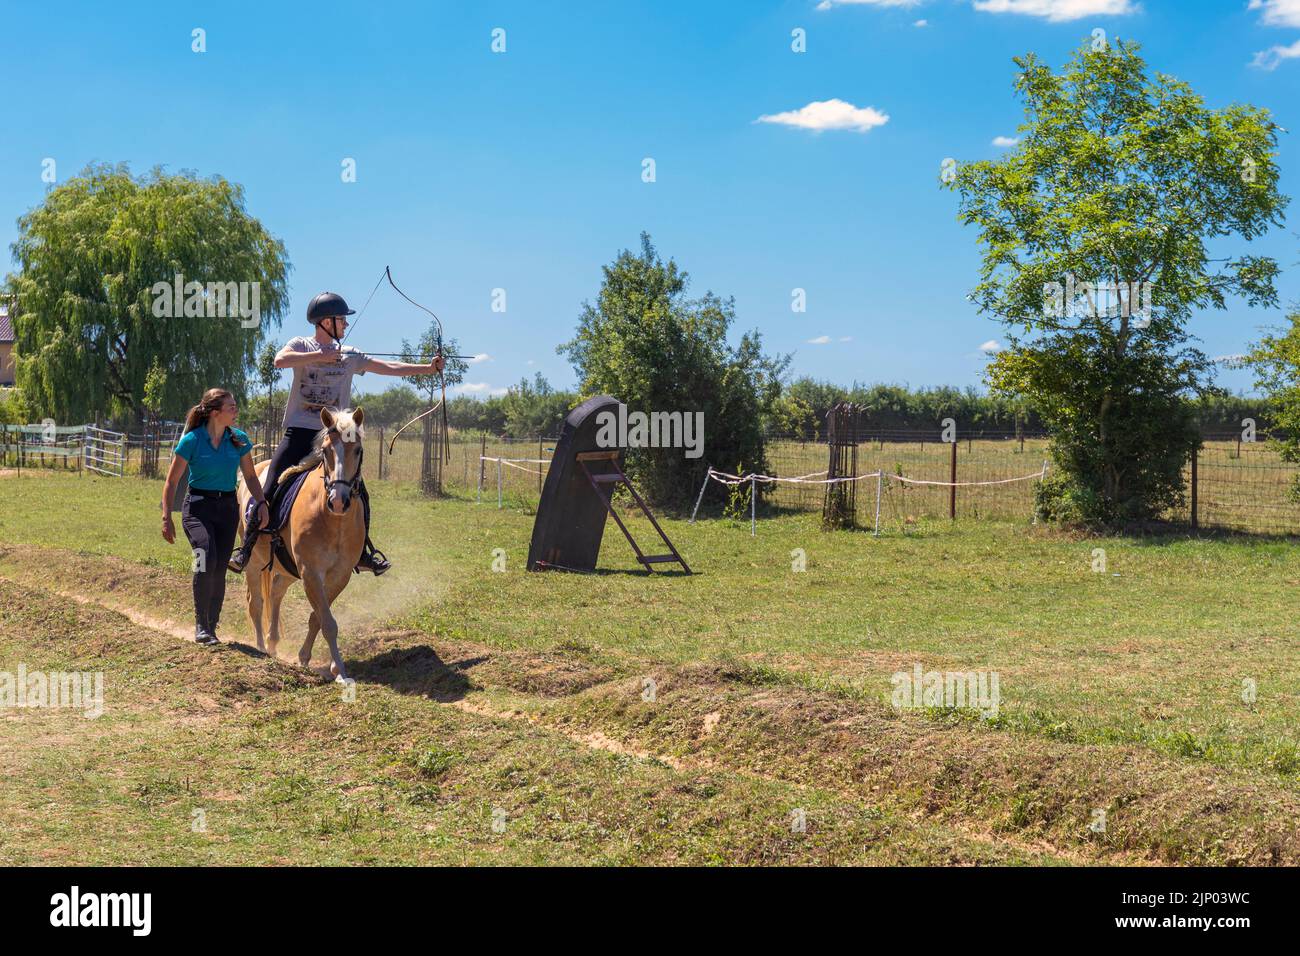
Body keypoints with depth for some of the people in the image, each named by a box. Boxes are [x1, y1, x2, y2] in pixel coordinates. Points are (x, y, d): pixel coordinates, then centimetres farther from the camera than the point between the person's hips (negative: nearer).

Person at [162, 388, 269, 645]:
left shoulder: (239, 440, 2)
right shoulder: (191, 441, -9)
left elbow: (250, 476, 12)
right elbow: (171, 482, -4)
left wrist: (261, 502, -5)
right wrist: (166, 518, -10)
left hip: (228, 508, 4)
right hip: (198, 507, -4)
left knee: (219, 570, 4)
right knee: (206, 556, -27)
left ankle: (211, 627, 20)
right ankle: (201, 625, -19)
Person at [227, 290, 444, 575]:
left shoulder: (349, 355, 10)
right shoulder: (302, 345, -1)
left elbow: (390, 368, 10)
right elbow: (280, 360, -23)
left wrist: (429, 368, 3)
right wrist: (321, 355, -22)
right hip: (299, 434, -4)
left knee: (360, 496, 2)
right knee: (269, 491, -9)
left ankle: (363, 554, 16)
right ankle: (246, 549, 2)